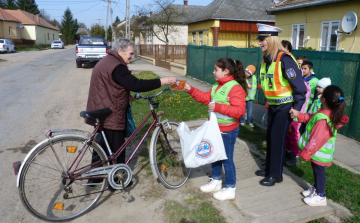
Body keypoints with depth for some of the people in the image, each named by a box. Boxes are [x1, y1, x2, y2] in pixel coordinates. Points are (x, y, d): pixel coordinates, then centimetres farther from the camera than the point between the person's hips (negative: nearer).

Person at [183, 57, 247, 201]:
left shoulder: (236, 88, -21)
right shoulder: (217, 85, 6)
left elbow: (239, 111, -28)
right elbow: (206, 98, 10)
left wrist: (218, 107, -32)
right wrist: (190, 90, 2)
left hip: (228, 131, -9)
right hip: (215, 128, 9)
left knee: (227, 159, 5)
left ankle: (230, 189, 23)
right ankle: (216, 182, 39)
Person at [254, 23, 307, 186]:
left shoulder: (284, 59, -22)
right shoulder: (266, 59, 4)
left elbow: (299, 85, -20)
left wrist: (297, 107, -18)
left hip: (285, 107, -8)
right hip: (273, 106, 8)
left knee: (277, 138, -2)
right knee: (270, 137, 14)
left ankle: (276, 175, 13)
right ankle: (269, 168, 30)